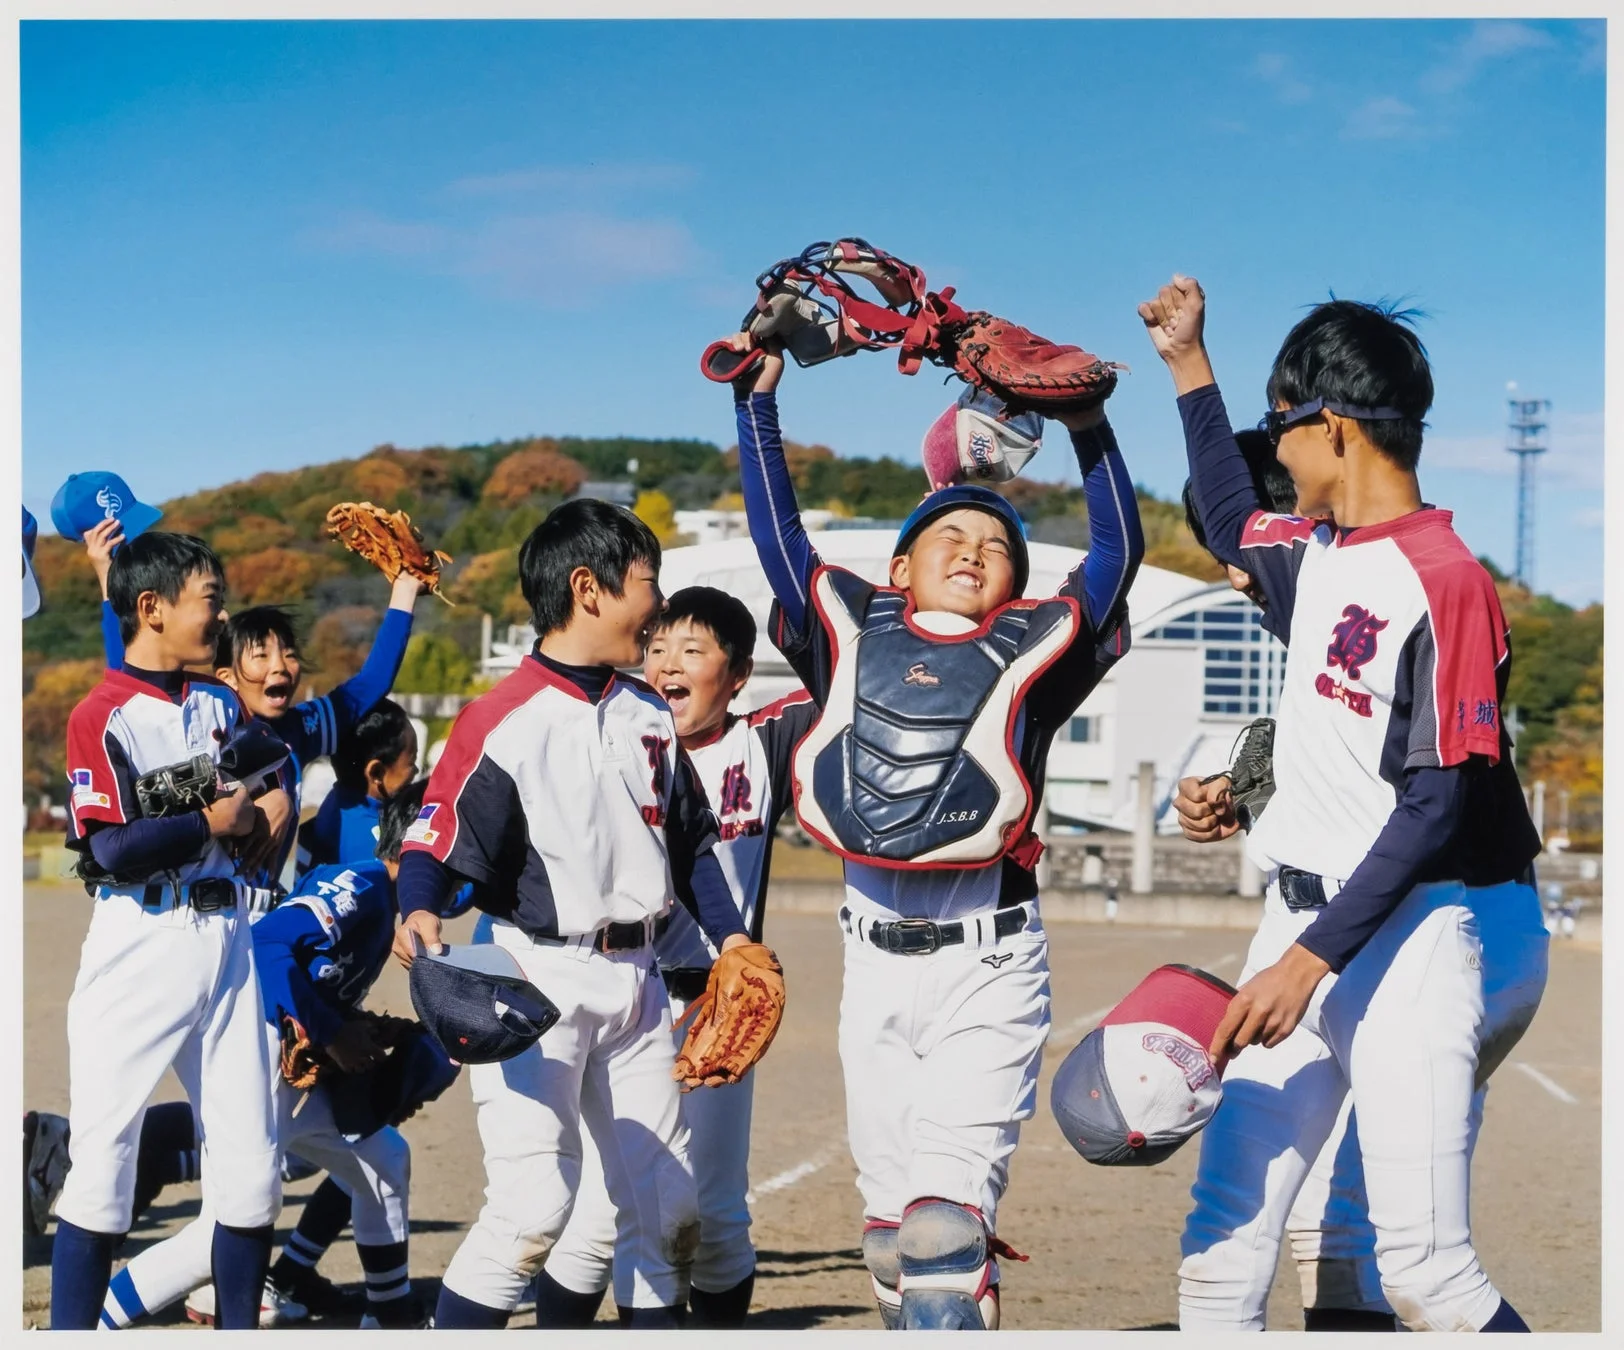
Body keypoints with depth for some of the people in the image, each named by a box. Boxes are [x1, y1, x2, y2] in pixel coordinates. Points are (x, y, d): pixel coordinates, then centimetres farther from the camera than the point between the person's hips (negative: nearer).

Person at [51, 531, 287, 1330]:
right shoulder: (103, 716, -10)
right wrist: (216, 823, -12)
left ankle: (240, 1328, 14)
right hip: (140, 948, -6)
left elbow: (269, 774, 27)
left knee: (250, 1157, 5)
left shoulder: (222, 707, 12)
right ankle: (70, 1329, 1)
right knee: (104, 1155, -5)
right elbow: (111, 851, -19)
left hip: (225, 944, 6)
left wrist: (274, 802, 5)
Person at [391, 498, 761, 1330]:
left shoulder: (650, 716, 11)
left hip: (635, 978, 7)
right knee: (533, 1199, -17)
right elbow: (435, 840, -18)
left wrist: (729, 934, 7)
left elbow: (691, 841, 18)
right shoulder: (503, 721, -12)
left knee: (667, 1202, 12)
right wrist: (418, 914, -37)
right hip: (536, 974, -7)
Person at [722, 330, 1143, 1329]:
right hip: (876, 958, 3)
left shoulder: (1034, 647, 6)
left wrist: (1088, 422, 5)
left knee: (947, 1207, -14)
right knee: (890, 1214, 7)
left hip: (991, 963, -3)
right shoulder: (852, 629, 12)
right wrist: (758, 400, 16)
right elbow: (777, 529, 17)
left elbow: (1119, 548, 8)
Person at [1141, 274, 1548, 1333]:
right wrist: (1190, 367, 35)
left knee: (1422, 1265, -14)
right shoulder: (1316, 555, 11)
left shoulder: (1444, 580, -16)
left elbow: (1436, 809, -19)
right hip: (1305, 918, 9)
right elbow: (1230, 521, 36)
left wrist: (1311, 959, -22)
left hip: (1417, 929, -8)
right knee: (1223, 1239, 5)